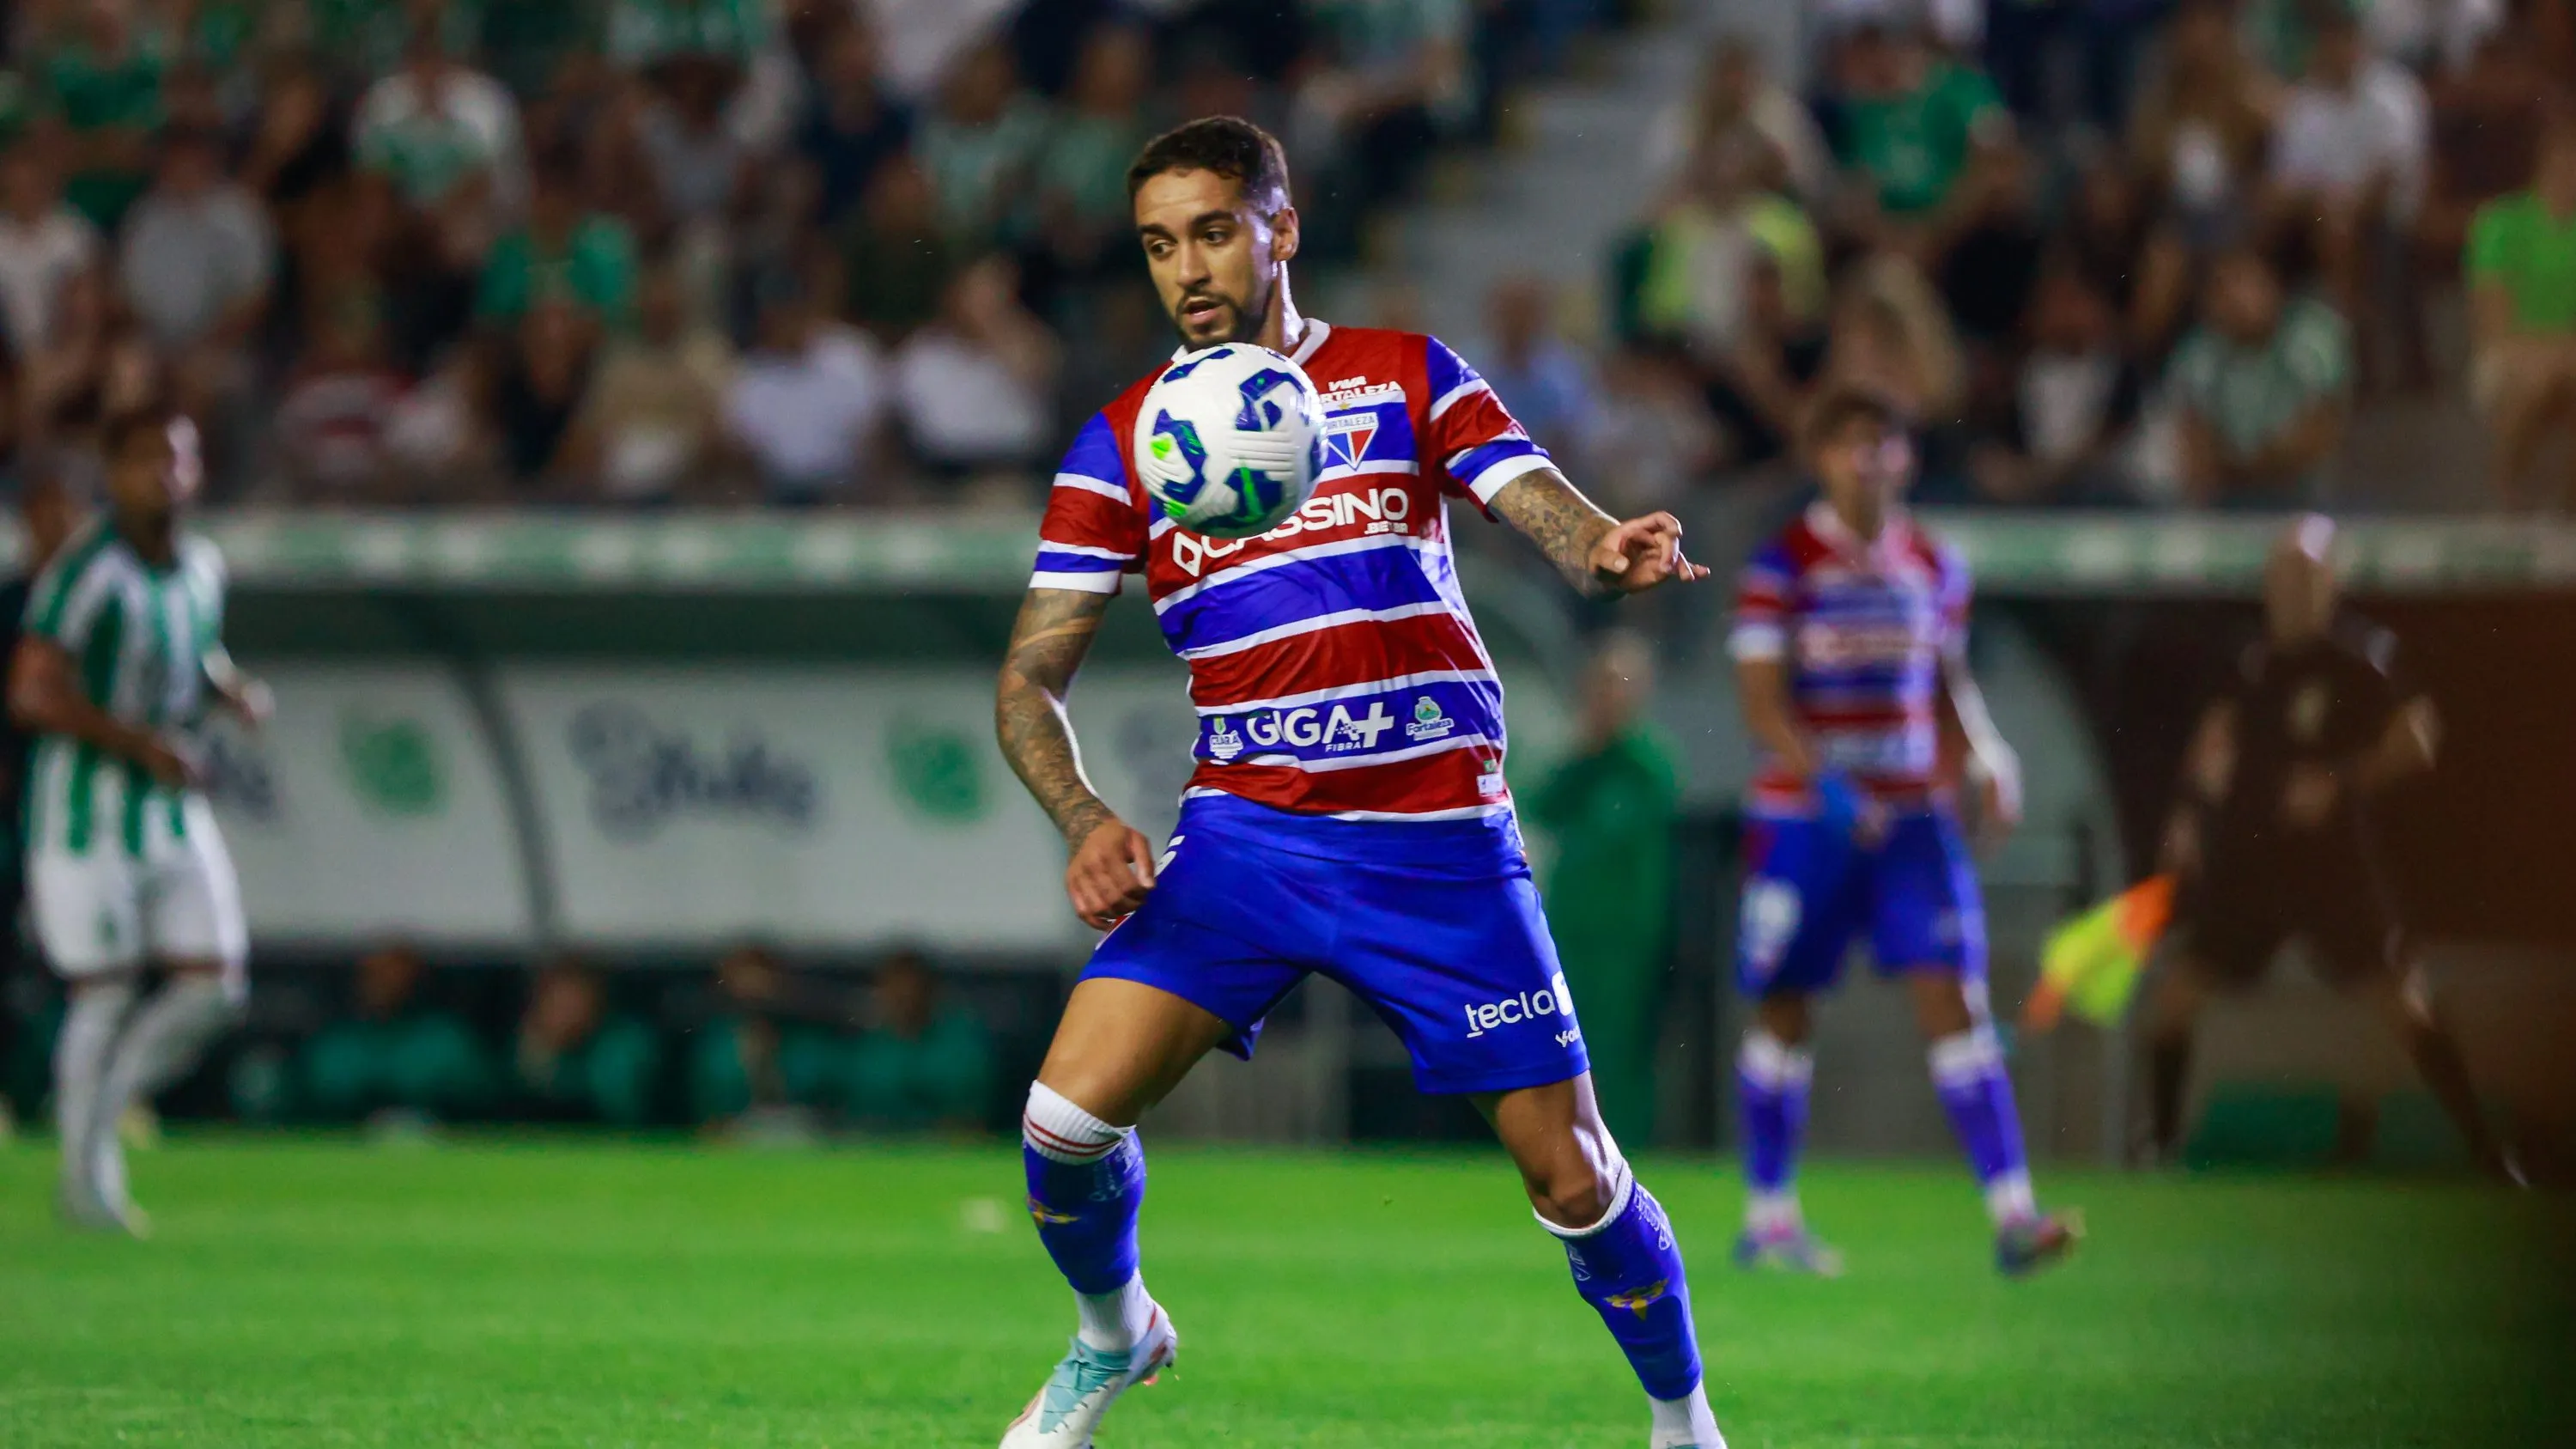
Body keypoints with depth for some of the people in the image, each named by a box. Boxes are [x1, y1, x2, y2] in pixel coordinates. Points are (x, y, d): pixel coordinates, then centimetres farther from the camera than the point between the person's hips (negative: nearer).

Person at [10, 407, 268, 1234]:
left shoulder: (202, 567, 8)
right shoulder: (88, 572, -15)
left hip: (175, 813, 7)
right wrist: (140, 742, -23)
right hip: (87, 815, -7)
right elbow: (32, 694, -20)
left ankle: (99, 1105, 20)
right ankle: (87, 1178, 11)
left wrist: (234, 692, 4)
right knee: (105, 996, -3)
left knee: (214, 985, -1)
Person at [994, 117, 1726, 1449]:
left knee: (1568, 1171, -3)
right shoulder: (1126, 439, 6)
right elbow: (1030, 678, 4)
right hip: (1244, 832, 1)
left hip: (1439, 837, -1)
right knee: (1067, 1116, -15)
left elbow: (1548, 514, -8)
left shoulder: (1409, 379, 5)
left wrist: (1610, 551, -33)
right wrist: (1086, 824, -15)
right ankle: (1113, 1333, 16)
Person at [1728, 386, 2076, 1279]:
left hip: (1912, 815, 3)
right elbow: (1762, 702, -12)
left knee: (1952, 996, -9)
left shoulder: (1933, 568, 9)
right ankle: (1768, 1217, 20)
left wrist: (1987, 766, 4)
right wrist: (1827, 785, -25)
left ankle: (2013, 1213, -15)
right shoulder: (1783, 566, -6)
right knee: (1784, 1008, 5)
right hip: (1800, 815, -3)